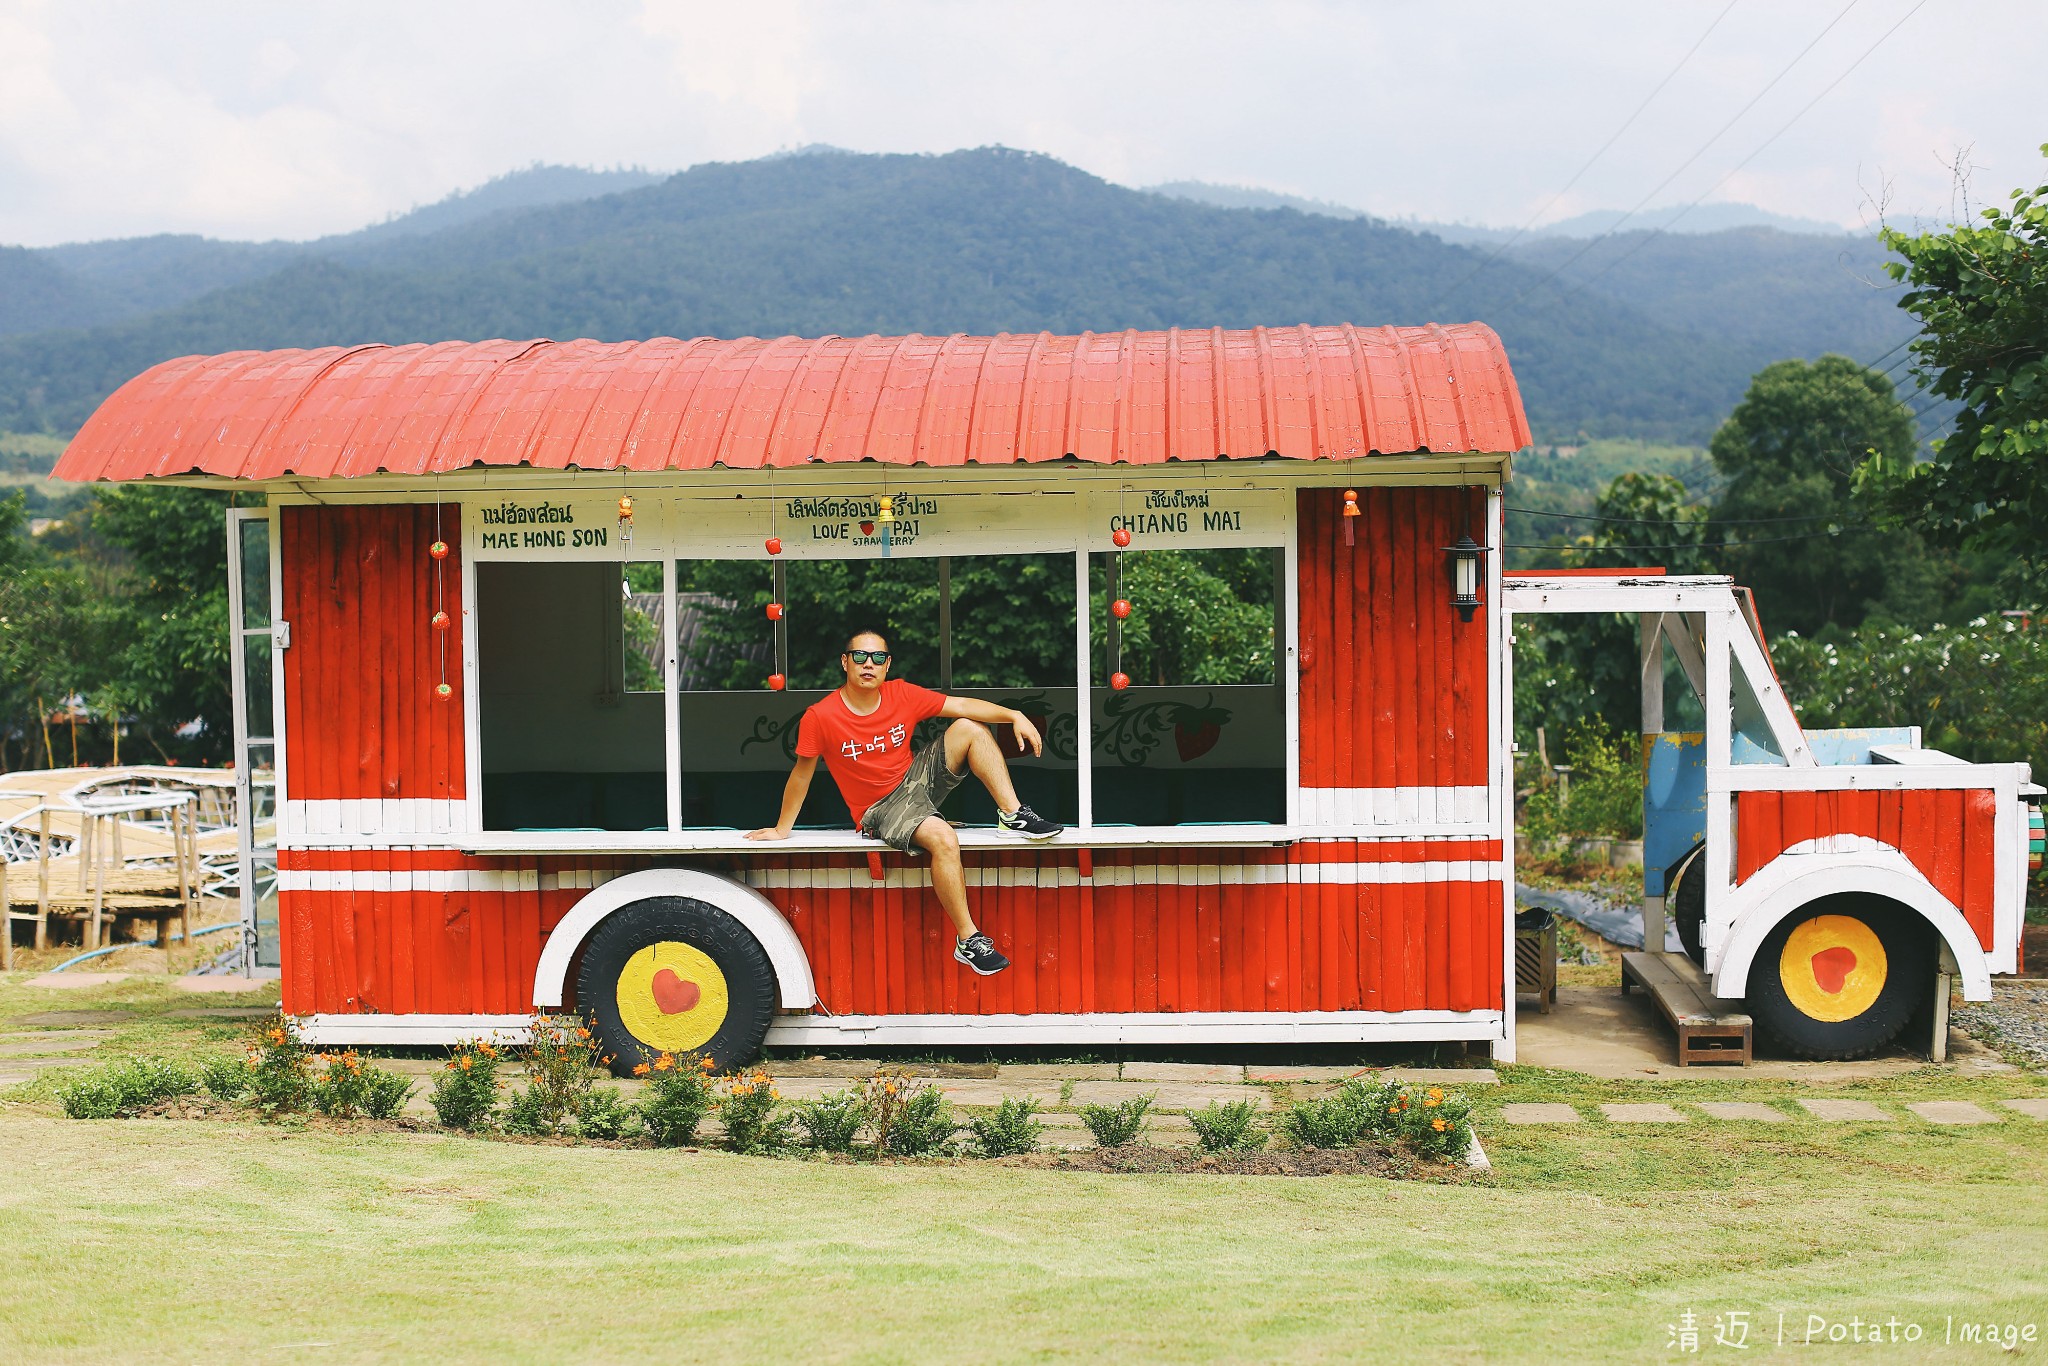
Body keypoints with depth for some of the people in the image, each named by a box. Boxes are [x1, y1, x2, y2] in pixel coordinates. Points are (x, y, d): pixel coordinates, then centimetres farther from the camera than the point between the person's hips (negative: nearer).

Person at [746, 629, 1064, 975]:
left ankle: (1013, 815, -10)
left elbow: (962, 706, -6)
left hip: (916, 777, 6)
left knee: (970, 728, -11)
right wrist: (782, 828, 3)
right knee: (943, 839, -33)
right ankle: (968, 940, -27)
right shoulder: (820, 717, -16)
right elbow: (801, 774, -5)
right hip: (879, 808, -5)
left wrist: (1015, 716, -19)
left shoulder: (902, 694, -5)